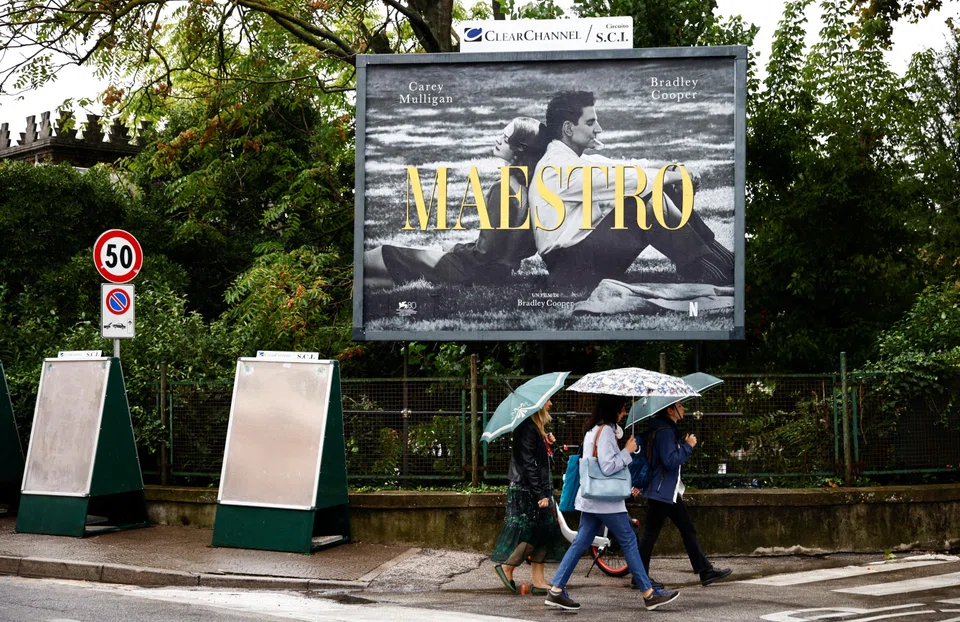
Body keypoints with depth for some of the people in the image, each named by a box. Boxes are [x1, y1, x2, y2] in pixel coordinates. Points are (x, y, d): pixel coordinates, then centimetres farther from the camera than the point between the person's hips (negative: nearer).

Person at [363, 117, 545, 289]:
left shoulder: (503, 190, -24)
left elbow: (484, 252, -23)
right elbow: (530, 247, 10)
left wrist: (457, 249, -3)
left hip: (479, 271, -8)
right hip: (501, 270, 8)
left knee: (387, 255, 3)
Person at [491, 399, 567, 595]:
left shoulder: (538, 426, 15)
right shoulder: (527, 427, -16)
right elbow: (527, 462, -21)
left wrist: (547, 442, 6)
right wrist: (540, 495, -22)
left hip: (539, 487, 10)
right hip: (527, 490, -10)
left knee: (544, 531, 7)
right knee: (535, 532, -6)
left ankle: (539, 582, 9)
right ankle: (506, 567, 8)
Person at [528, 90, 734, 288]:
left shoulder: (578, 160, 13)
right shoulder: (559, 166, -17)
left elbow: (623, 170, 6)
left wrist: (675, 176, -8)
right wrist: (670, 176, -13)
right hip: (569, 264, -10)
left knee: (672, 196, 0)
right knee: (652, 202, -23)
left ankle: (722, 259, -2)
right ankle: (707, 274, -16)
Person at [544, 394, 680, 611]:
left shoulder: (593, 429, 14)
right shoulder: (605, 431, -16)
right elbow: (608, 467, -22)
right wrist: (627, 451, -11)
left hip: (591, 497, 9)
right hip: (605, 499, -9)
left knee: (581, 543, 8)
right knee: (629, 541, -1)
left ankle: (556, 591, 4)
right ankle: (649, 594, 5)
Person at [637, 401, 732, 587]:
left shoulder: (670, 430, 13)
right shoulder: (665, 432, -18)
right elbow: (670, 461, -26)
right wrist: (688, 446, -17)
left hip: (671, 492, 11)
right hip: (661, 492, -11)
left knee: (688, 529, 10)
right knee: (650, 534, -3)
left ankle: (706, 571, 13)